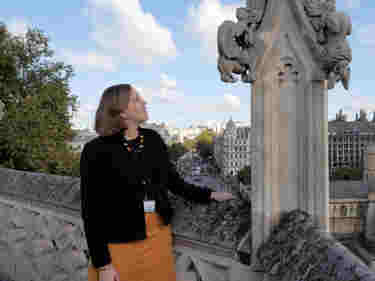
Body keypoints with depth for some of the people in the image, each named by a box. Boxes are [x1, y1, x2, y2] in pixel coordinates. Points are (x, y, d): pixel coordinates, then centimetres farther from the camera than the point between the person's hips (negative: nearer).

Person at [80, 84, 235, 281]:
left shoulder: (153, 139, 2)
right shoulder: (96, 150, -15)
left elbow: (173, 181, 11)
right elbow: (92, 210, -13)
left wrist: (209, 195, 3)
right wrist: (102, 264, -13)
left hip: (158, 236, 5)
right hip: (120, 244, -5)